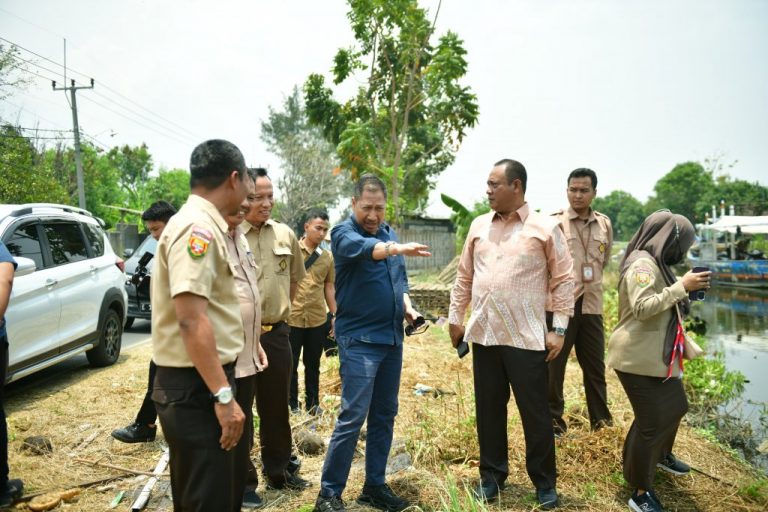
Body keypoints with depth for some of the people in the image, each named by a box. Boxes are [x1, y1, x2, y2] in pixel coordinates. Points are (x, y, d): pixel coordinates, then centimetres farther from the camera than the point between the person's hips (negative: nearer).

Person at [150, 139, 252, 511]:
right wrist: (223, 395, -25)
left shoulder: (204, 226, 13)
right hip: (196, 388, -10)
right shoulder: (197, 227, -19)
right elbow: (191, 318, -27)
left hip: (206, 382, 10)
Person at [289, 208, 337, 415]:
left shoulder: (327, 257, 6)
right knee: (290, 364, 9)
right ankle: (292, 404, 23)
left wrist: (334, 316, 12)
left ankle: (313, 403, 28)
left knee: (313, 365, 14)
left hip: (318, 319, 3)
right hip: (292, 317, -3)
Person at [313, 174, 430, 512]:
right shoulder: (344, 233, -9)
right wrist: (397, 248, -50)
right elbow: (364, 249, -33)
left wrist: (407, 307, 3)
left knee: (385, 416, 12)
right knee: (353, 417, -7)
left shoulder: (389, 232, 12)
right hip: (359, 341, -7)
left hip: (392, 338, 7)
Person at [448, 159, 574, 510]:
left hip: (526, 337, -4)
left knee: (535, 412, 6)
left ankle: (544, 482, 26)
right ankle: (492, 475, 31)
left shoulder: (546, 228, -4)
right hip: (483, 335, 4)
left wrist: (559, 329, -7)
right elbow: (464, 277, 13)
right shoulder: (479, 226, 9)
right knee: (488, 409, 14)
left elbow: (563, 281, -3)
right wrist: (455, 317, 12)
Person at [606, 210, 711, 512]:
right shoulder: (642, 264, -18)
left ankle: (660, 454, 50)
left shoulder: (656, 264, 14)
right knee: (652, 422, -6)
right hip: (638, 359, -11)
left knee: (675, 407, 24)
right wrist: (681, 287, -25)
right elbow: (642, 308, -28)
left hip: (658, 356, 11)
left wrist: (686, 291, 6)